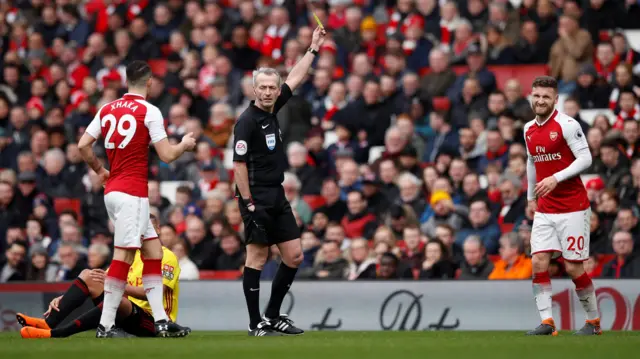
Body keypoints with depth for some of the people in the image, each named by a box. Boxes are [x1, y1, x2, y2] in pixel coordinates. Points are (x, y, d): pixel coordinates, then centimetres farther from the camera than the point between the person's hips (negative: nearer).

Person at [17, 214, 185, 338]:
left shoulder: (166, 257, -8)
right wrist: (63, 298, -5)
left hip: (153, 321, -8)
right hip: (130, 315, 8)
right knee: (87, 275, -4)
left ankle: (54, 333, -46)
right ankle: (49, 322, -23)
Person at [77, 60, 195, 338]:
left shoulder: (107, 109, 9)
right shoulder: (149, 112, -9)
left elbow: (83, 145, 8)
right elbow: (167, 155, -9)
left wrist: (100, 171, 22)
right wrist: (185, 145, 11)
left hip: (112, 190, 8)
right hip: (132, 193, -8)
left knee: (153, 250, 12)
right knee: (124, 256, -8)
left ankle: (160, 320, 9)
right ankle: (106, 325, -10)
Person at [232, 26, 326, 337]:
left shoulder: (272, 110, 10)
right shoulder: (248, 121, -12)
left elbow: (295, 78, 22)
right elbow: (239, 164, -14)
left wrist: (314, 49, 24)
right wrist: (248, 203, -17)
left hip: (277, 197, 9)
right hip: (257, 198, -9)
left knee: (294, 256, 7)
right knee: (257, 258, -5)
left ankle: (273, 316, 16)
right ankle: (255, 324, 0)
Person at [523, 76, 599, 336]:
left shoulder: (567, 125, -10)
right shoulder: (529, 129, 10)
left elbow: (585, 159, -15)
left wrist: (556, 179, -24)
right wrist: (531, 198, 22)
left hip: (572, 208, -6)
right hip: (544, 210, 6)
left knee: (573, 268, -4)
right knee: (538, 262, -8)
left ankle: (593, 321, 13)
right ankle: (547, 322, -7)